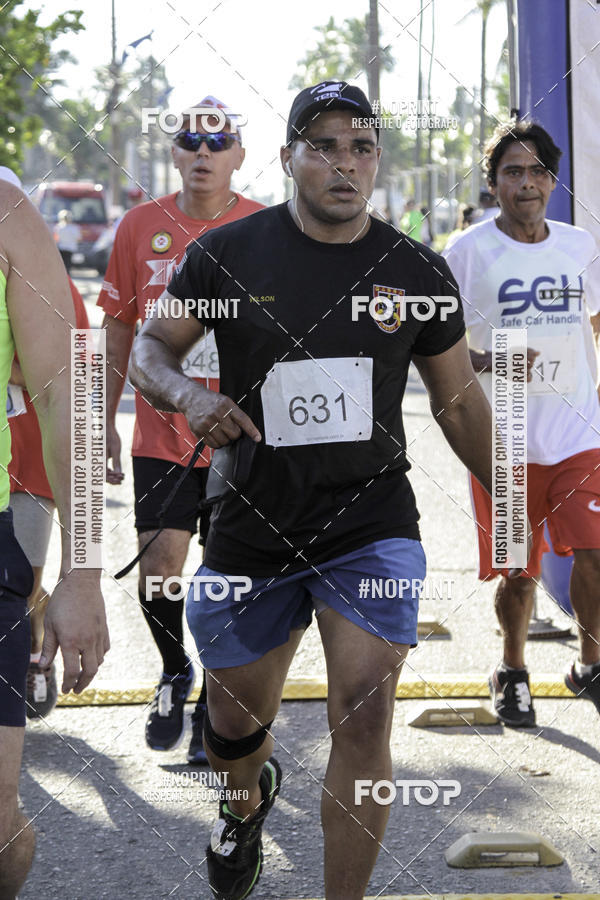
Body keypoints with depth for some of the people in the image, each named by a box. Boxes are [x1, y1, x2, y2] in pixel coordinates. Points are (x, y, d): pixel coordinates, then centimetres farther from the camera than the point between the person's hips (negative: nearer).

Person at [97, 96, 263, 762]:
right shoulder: (140, 226, 1)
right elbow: (118, 330, 10)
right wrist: (105, 422, 9)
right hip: (161, 434, 1)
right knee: (158, 569, -3)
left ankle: (213, 705, 21)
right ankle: (174, 672, 27)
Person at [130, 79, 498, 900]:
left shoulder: (417, 272, 0)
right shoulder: (225, 256, -4)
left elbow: (458, 399, 12)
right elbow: (150, 350, 6)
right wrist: (189, 395, -16)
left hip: (372, 525, -1)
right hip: (253, 526, 1)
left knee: (364, 720, -16)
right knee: (237, 717, 15)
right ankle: (246, 804, 53)